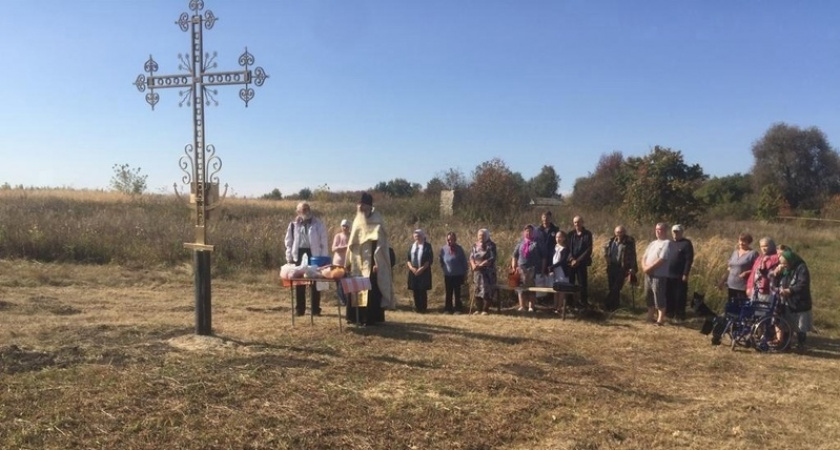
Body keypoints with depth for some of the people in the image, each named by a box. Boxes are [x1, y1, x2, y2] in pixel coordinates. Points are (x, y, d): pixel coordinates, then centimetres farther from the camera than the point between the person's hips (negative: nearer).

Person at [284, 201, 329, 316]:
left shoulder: (318, 224, 1)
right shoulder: (293, 225, 6)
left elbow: (323, 242, 0)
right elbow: (289, 242, 9)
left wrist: (324, 258, -6)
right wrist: (289, 257, 2)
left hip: (314, 255, -2)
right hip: (299, 255, 2)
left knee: (314, 283, 3)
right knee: (299, 283, 8)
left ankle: (315, 309, 10)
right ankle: (299, 309, 16)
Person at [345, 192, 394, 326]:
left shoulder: (376, 223, -8)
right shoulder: (357, 222, 12)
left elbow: (380, 244, -13)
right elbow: (352, 244, 15)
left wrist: (377, 263, -19)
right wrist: (349, 261, 13)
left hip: (371, 262, -7)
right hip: (358, 262, 7)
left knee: (371, 290, -7)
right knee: (357, 289, 8)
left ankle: (372, 318, -1)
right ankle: (357, 317, 17)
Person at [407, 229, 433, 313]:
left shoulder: (427, 246, 0)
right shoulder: (412, 246, 14)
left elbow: (430, 259, -7)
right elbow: (408, 258, 12)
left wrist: (422, 268, -15)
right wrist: (411, 267, -6)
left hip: (424, 272, -4)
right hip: (413, 271, 4)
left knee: (423, 290, -5)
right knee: (415, 290, 4)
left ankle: (423, 308, 2)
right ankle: (417, 308, 12)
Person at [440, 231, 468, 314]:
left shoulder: (459, 249, -6)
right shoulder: (443, 249, -2)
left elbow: (464, 262, -1)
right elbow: (441, 261, 12)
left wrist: (464, 273, -1)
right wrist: (444, 268, 4)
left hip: (458, 275, -2)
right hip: (447, 275, 2)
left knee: (457, 292, 4)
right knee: (448, 293, 7)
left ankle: (458, 309, 10)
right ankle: (448, 309, 14)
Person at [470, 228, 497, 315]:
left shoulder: (491, 245, -6)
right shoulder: (475, 245, 12)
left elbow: (492, 259, -15)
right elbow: (471, 256, 8)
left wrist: (480, 265, -20)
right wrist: (473, 265, -13)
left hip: (488, 271, -5)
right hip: (477, 271, 5)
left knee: (487, 289, -6)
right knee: (477, 289, 7)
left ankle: (486, 309, 0)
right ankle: (479, 308, 16)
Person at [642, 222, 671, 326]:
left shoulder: (667, 243, -9)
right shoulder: (653, 243, 18)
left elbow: (661, 260, -19)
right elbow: (644, 256, 15)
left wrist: (649, 267, -15)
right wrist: (644, 267, -5)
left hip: (659, 275, -8)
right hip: (648, 274, 8)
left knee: (659, 298, -5)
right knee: (649, 297, 14)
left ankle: (660, 319, 1)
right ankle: (650, 317, 25)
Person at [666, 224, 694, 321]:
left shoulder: (686, 243, -6)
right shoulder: (671, 243, 15)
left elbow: (689, 260, -12)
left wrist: (685, 274, -17)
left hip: (680, 276, -6)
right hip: (669, 275, 6)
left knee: (680, 297, -1)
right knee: (669, 296, 11)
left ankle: (680, 316, 6)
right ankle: (669, 313, 20)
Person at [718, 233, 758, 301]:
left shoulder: (753, 253, -4)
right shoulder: (734, 252, 15)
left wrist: (746, 273, -23)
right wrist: (723, 281, 14)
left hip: (743, 287, -6)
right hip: (731, 286, 6)